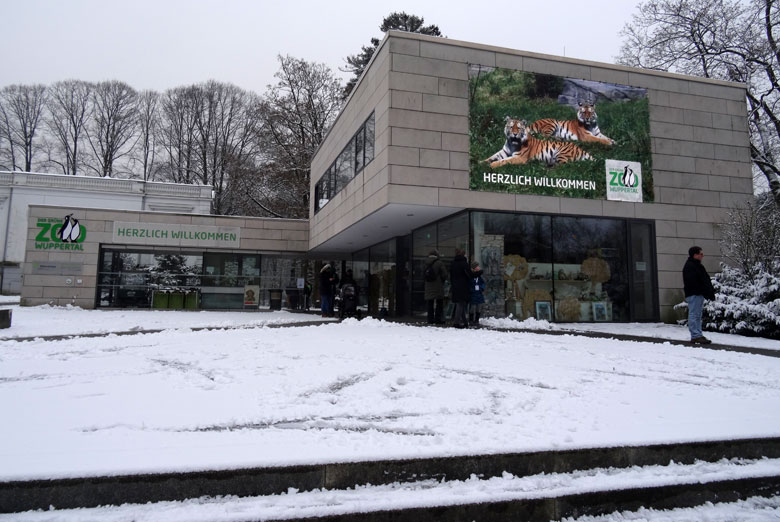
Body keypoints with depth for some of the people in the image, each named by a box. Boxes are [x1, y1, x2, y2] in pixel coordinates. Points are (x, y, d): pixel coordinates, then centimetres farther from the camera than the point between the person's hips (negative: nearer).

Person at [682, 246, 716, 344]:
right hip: (694, 294, -11)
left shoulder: (697, 265, 20)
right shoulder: (689, 266, -12)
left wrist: (710, 292, 9)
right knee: (694, 315, -9)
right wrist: (707, 292, -18)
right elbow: (692, 282, -20)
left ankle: (697, 335, 18)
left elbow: (705, 280, 21)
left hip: (699, 294, 11)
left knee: (697, 315, 13)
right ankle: (696, 336, -8)